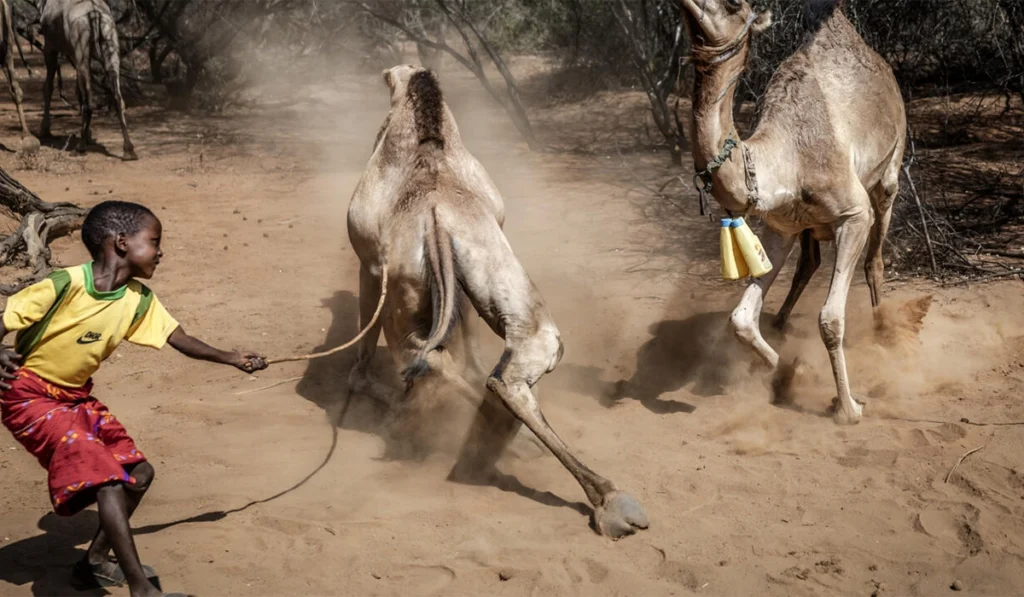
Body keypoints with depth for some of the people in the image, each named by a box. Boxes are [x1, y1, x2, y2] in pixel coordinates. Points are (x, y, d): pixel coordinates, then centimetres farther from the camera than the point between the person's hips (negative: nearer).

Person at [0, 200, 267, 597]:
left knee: (138, 471, 9)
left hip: (76, 397, 8)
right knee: (106, 479, -20)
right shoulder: (64, 285, -24)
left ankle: (96, 561, 27)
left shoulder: (139, 300, -4)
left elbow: (179, 339, 10)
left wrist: (230, 358, 19)